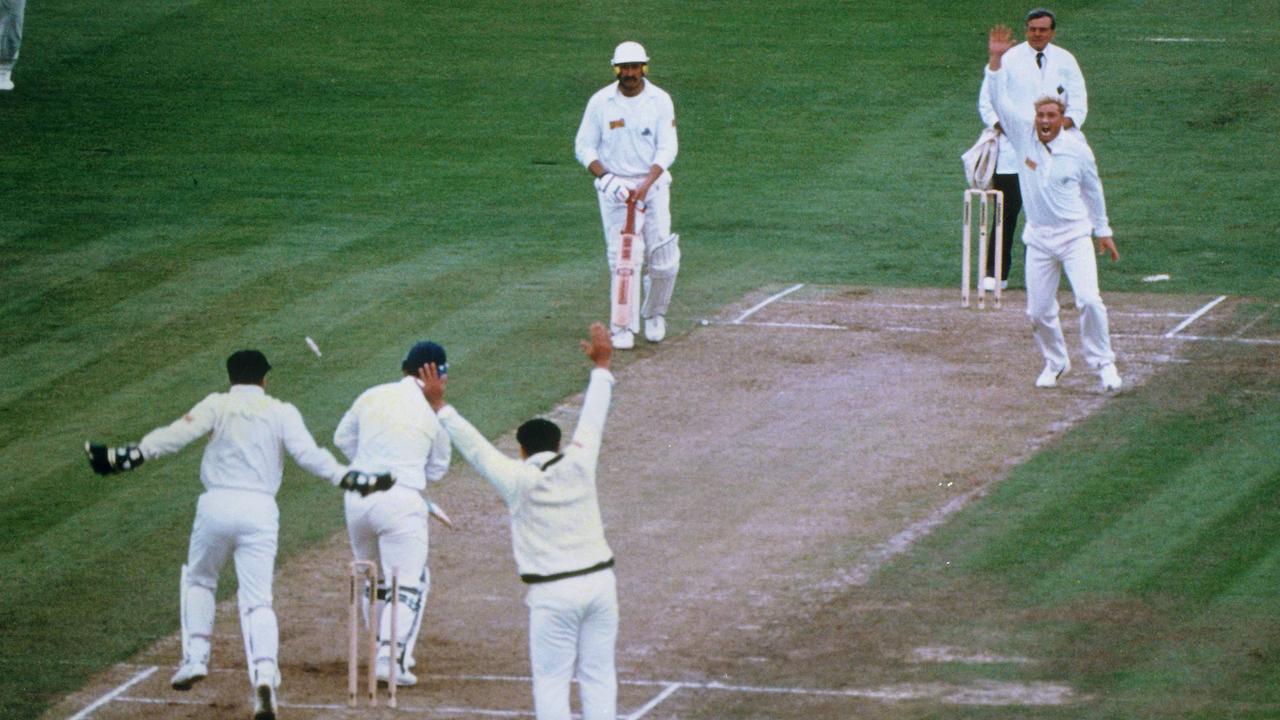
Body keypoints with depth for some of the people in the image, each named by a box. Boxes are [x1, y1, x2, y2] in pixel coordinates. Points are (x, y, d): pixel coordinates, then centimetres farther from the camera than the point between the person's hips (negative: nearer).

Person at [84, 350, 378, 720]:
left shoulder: (218, 405, 6)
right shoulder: (282, 412, 9)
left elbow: (177, 434, -8)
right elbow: (307, 453, -6)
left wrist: (131, 456, -14)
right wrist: (344, 478, -5)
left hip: (217, 505, 0)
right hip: (261, 511, 0)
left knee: (198, 579, 25)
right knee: (257, 600, -1)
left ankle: (195, 657, 15)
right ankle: (265, 672, -23)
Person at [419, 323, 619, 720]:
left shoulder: (517, 480, -8)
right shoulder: (579, 464, 2)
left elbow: (473, 445, -5)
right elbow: (592, 420, 15)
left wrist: (439, 405, 3)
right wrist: (601, 366, 28)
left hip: (553, 594, -4)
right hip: (599, 580, 4)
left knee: (551, 682, 2)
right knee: (598, 676, 10)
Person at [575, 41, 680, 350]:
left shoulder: (660, 101, -2)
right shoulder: (601, 102, -2)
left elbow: (667, 149, -5)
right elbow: (584, 147, 0)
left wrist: (646, 185, -19)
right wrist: (605, 178, -17)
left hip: (652, 184, 1)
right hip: (614, 187, -1)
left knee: (664, 260, -5)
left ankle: (654, 313, 21)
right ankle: (624, 327, 1)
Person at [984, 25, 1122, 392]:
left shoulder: (1077, 148, -4)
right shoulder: (1023, 135, -2)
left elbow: (1093, 190, 9)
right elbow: (1000, 100, -9)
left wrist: (1103, 231, 16)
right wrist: (995, 61, -21)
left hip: (1075, 235, -2)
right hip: (1038, 238, 2)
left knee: (1089, 300, -16)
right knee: (1039, 311, 4)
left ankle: (1103, 362, -2)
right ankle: (1055, 362, 27)